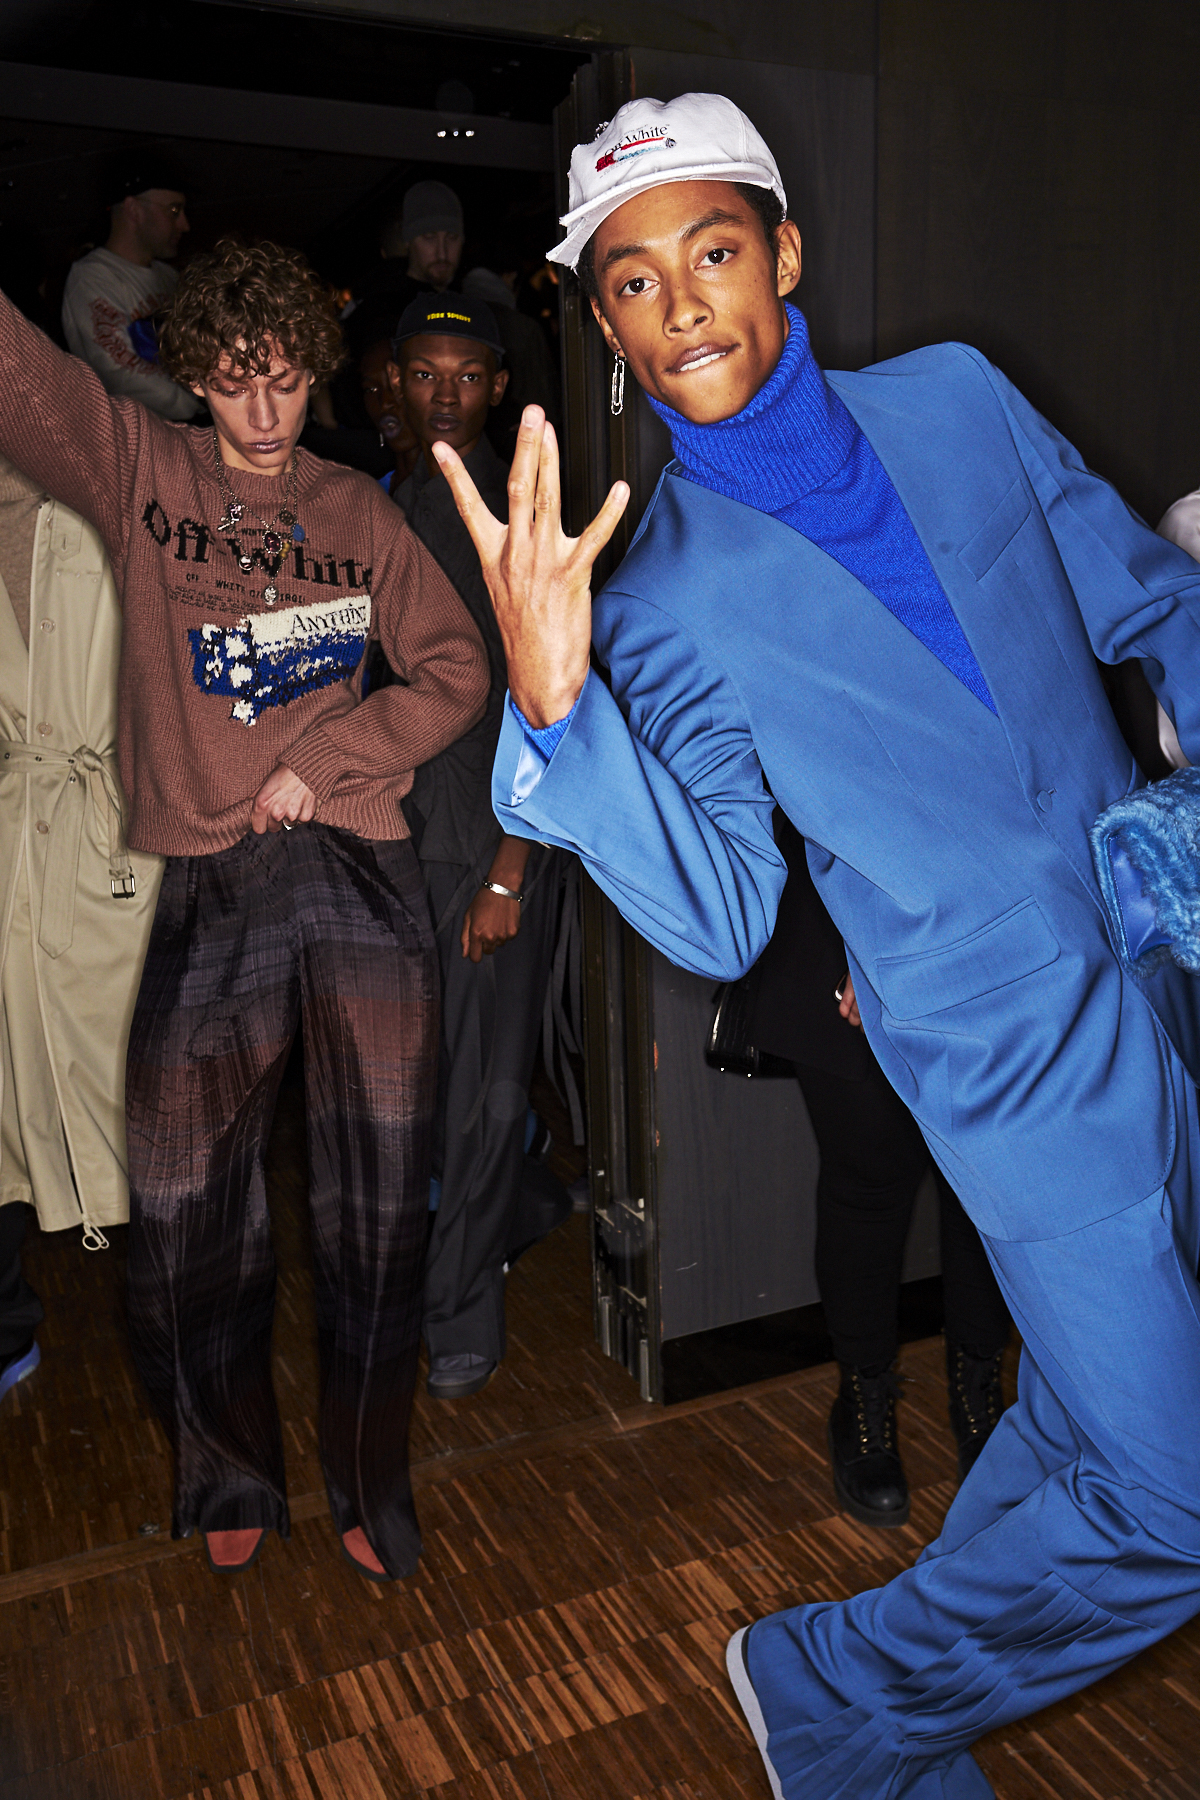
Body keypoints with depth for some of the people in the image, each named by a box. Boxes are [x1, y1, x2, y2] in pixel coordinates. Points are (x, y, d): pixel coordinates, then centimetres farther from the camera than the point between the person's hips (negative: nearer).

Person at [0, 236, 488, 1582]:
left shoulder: (357, 512, 13)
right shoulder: (136, 469, 9)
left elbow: (456, 673, 10)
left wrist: (324, 761, -2)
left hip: (359, 874, 1)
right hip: (205, 891, 0)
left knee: (376, 1215, 2)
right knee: (183, 1223, 5)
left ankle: (370, 1489, 24)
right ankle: (231, 1481, 32)